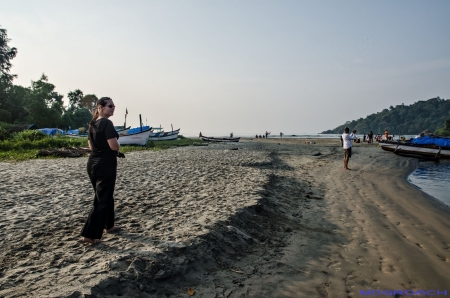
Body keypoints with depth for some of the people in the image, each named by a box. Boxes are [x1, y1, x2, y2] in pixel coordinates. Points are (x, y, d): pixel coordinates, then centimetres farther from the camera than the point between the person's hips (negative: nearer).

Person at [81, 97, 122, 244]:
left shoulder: (92, 124, 11)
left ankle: (109, 225, 36)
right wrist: (117, 145, 2)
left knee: (104, 195, 22)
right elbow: (114, 146, -23)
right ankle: (89, 235, -1)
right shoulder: (107, 123, -16)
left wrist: (115, 153, 15)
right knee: (102, 199, -2)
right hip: (106, 164, -9)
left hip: (93, 163, 9)